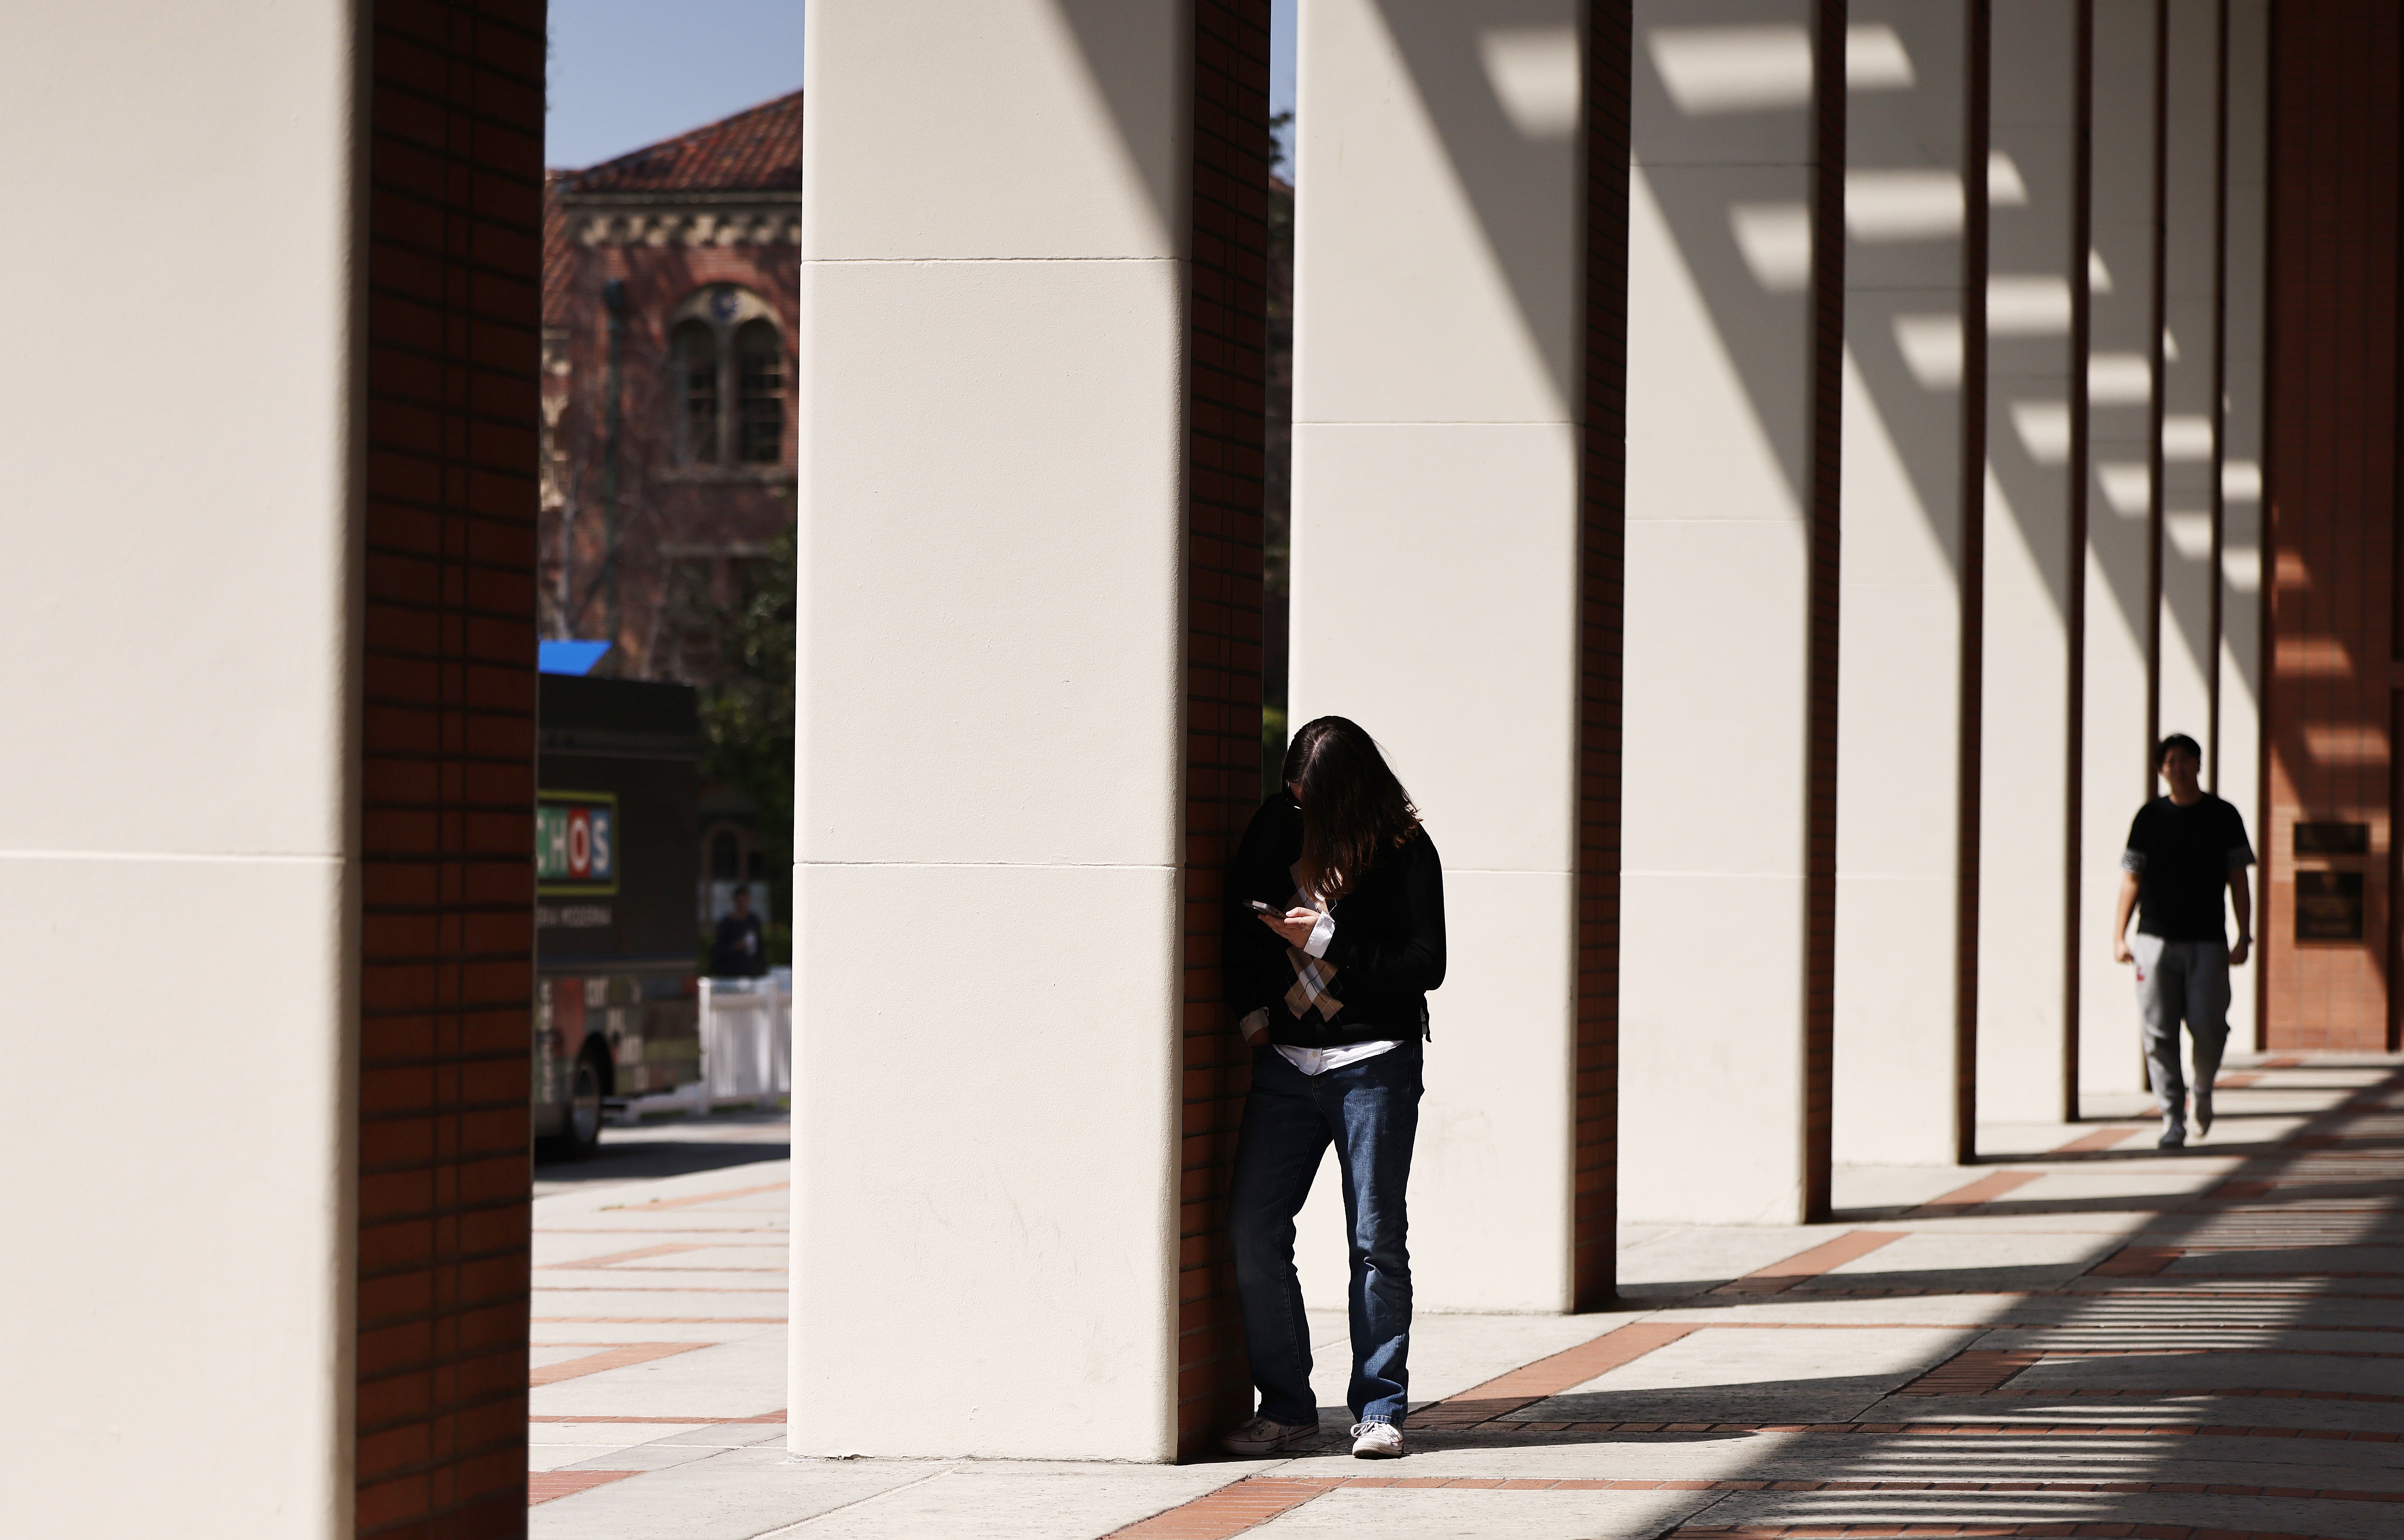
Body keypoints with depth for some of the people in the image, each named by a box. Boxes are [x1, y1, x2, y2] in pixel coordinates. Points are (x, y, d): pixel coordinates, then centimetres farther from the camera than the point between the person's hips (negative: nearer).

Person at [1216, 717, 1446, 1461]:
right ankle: (1286, 1407, 7)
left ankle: (1380, 1409, 8)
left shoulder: (1405, 851, -5)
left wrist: (1327, 940, -15)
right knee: (1253, 1232, -3)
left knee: (1377, 1240, -1)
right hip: (1285, 1064, 4)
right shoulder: (1278, 827, 6)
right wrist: (1251, 1013, 8)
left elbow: (1426, 963, -10)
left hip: (1375, 1066, -4)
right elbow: (1238, 921, 17)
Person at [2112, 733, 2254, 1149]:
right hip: (2156, 939, 1)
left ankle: (2203, 1089, 22)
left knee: (2208, 1027, -8)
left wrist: (2244, 938, 1)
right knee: (2159, 1034, -5)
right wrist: (2119, 936, -1)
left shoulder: (2223, 817, 8)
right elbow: (2131, 880, 8)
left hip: (2207, 942, -1)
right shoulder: (2150, 817, 8)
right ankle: (2173, 1118, 2)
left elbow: (2238, 881, 9)